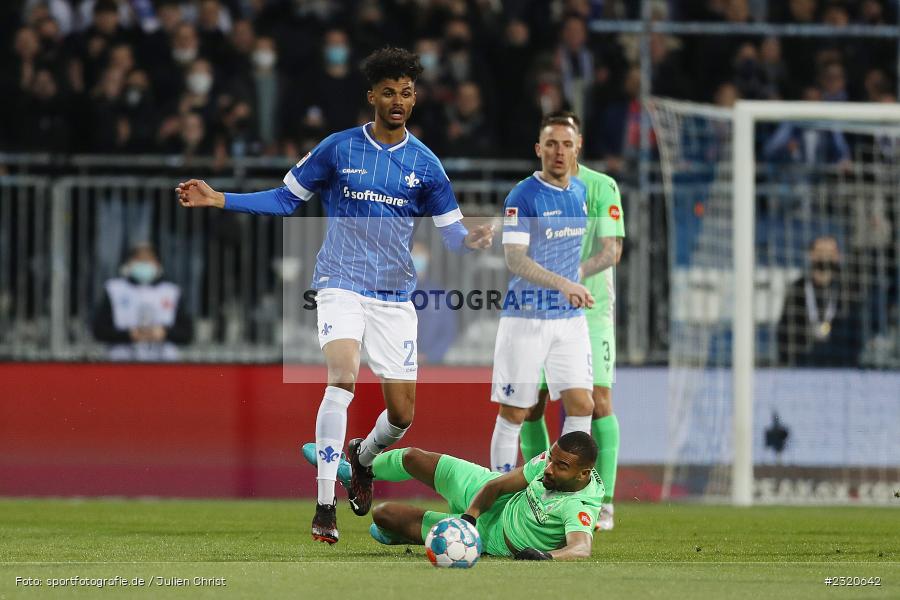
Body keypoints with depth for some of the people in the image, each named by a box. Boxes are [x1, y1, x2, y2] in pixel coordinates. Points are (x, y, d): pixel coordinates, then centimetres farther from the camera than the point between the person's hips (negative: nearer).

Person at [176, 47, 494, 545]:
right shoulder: (338, 149, -1)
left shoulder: (425, 165, 3)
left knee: (402, 414, 1)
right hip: (341, 287, -3)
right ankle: (324, 507, -26)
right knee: (343, 377, -27)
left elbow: (451, 232, 6)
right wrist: (218, 200, -1)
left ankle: (362, 456, 39)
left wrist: (470, 241, -17)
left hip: (395, 298, 3)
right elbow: (286, 199, 7)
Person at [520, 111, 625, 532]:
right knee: (529, 403, -1)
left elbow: (612, 250, -12)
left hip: (591, 308, -3)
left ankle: (604, 503, -5)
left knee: (599, 401, -11)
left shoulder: (602, 188, -5)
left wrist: (579, 272, -30)